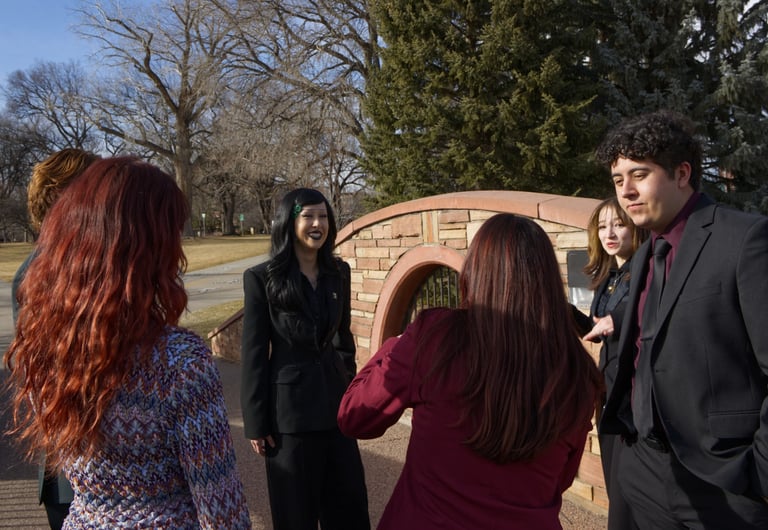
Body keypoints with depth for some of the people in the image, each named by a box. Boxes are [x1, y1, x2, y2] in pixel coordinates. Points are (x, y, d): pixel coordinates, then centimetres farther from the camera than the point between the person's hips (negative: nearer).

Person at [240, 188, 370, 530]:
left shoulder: (338, 273, 5)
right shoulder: (261, 278, -10)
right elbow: (254, 354, -9)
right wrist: (256, 422, -9)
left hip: (336, 401, 5)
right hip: (290, 406, -4)